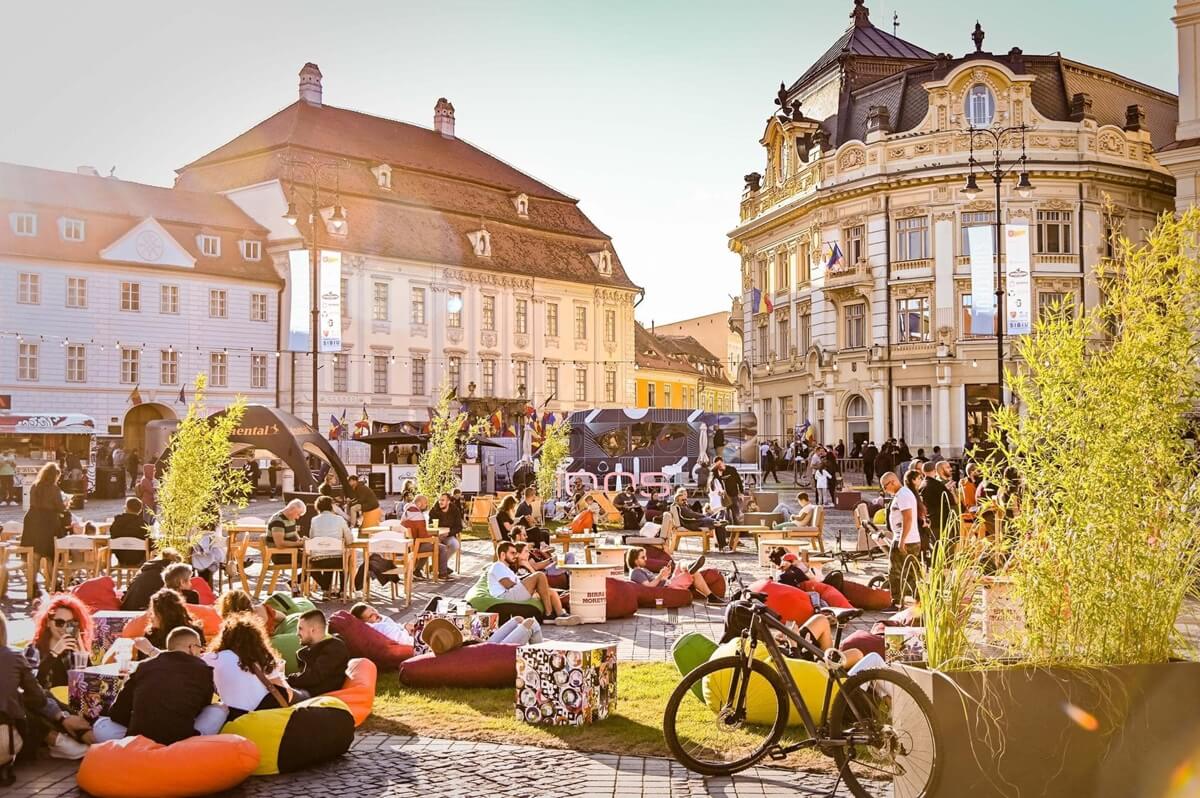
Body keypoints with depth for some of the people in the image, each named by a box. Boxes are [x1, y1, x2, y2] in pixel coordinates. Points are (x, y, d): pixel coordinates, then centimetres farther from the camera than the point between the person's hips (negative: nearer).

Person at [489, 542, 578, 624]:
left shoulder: (507, 569, 35)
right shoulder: (497, 566, 3)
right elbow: (508, 585, -12)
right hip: (506, 596, -10)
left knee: (551, 592, 3)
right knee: (540, 576, -19)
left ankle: (561, 615, -21)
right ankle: (549, 614, -21)